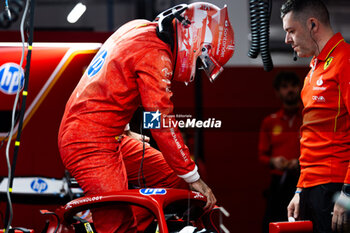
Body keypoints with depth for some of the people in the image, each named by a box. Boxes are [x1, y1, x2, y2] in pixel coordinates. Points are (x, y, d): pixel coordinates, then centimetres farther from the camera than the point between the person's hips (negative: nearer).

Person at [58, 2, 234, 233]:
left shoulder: (140, 29, 10)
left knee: (173, 180, 7)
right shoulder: (155, 55, -19)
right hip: (91, 145, -10)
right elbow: (162, 123, -21)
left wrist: (124, 131, 35)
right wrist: (193, 176, -15)